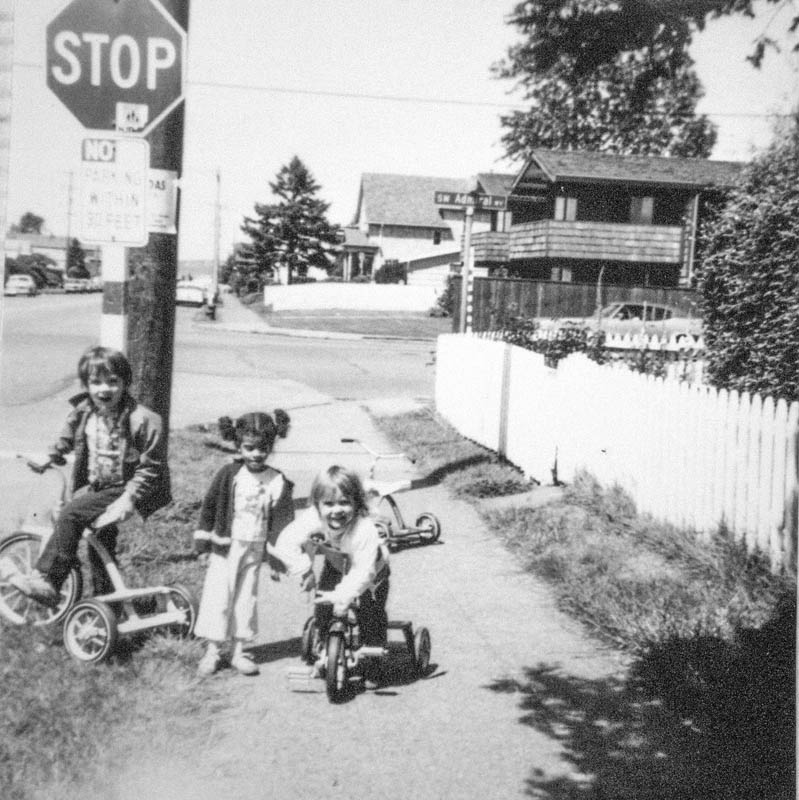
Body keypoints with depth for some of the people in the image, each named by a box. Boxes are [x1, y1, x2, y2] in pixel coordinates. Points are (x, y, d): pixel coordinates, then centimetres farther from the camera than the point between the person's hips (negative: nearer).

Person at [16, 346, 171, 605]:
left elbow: (150, 468, -18)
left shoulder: (142, 420, -21)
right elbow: (68, 438, 23)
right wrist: (51, 457, 17)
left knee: (71, 513, -21)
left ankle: (45, 578, -14)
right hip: (96, 487, 7)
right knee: (101, 538, 14)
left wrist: (129, 498, -23)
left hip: (123, 489, -7)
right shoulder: (83, 412, -1)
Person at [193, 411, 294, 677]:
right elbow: (209, 507, 1)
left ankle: (238, 651, 20)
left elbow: (282, 520, 1)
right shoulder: (228, 475, -7)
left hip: (255, 549, 1)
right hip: (225, 546, -1)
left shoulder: (278, 482, -5)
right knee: (218, 597, 0)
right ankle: (212, 651, 11)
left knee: (246, 598, 9)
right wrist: (203, 543, 0)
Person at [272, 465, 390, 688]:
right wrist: (304, 570, -43)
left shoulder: (365, 529, -43)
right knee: (322, 610, -4)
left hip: (372, 572, -4)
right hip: (335, 567, 4)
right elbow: (286, 542, -35)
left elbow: (363, 571, -47)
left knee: (370, 615, -11)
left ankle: (372, 670, 9)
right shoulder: (314, 518, -32)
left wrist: (345, 595, -56)